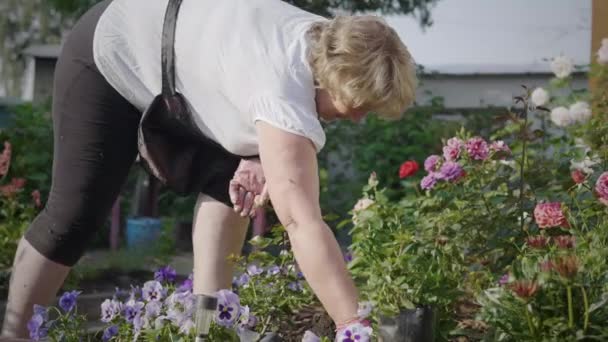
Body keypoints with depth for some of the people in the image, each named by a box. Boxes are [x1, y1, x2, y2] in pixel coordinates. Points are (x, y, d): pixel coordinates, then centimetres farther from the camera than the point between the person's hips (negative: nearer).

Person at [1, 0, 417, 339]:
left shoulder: (333, 45, -16)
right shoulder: (283, 83, -43)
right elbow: (302, 220, -50)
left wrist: (260, 162, -20)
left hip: (184, 64, 8)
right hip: (110, 58, -8)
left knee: (230, 185, -7)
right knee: (76, 213, -6)